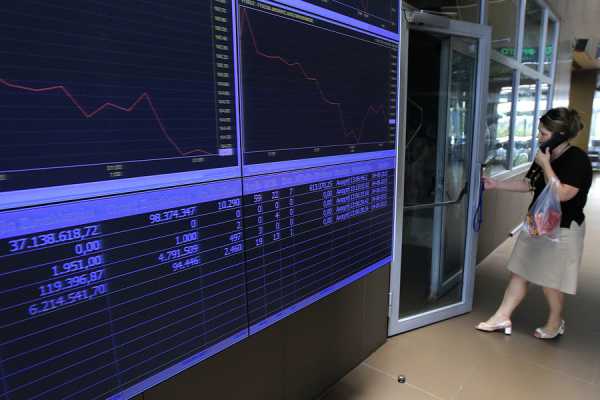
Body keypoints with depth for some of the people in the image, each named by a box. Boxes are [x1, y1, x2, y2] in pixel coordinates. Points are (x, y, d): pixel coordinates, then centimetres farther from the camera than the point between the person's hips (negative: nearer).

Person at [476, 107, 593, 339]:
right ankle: (502, 317, 19)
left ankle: (555, 323, 33)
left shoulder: (578, 160, -17)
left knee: (549, 281, 8)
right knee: (519, 273, 10)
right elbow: (527, 184, 14)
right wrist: (495, 184, 7)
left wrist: (545, 165, -21)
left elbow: (562, 194, -27)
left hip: (561, 230, -7)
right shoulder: (545, 156, 5)